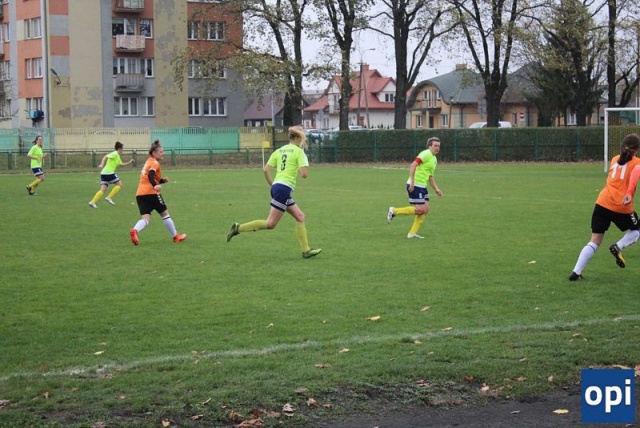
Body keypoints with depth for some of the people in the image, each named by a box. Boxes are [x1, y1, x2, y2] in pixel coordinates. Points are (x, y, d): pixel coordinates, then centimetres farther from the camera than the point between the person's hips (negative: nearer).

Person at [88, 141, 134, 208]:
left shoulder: (118, 156, 21)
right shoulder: (114, 154, -9)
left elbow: (121, 164, 29)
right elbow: (106, 157, -21)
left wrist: (129, 162, 21)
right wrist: (102, 164, -33)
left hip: (104, 173, 9)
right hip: (109, 173, -9)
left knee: (103, 189, 2)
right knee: (119, 185, 3)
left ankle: (92, 202, -8)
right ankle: (109, 197, 0)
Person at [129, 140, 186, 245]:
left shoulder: (148, 162, 21)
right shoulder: (155, 163, -5)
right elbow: (150, 175, -25)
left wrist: (163, 180, 12)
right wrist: (155, 186, -36)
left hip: (140, 194, 7)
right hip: (151, 193, -7)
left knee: (146, 218, -2)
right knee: (164, 214, 10)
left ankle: (135, 231, -32)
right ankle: (176, 236, 22)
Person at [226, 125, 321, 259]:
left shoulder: (279, 150, 14)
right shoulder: (299, 152, -6)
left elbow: (266, 169, 8)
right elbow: (304, 174, -15)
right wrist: (300, 169, 7)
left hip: (277, 186, 9)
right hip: (284, 189, -9)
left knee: (300, 216, 13)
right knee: (270, 224, -5)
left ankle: (306, 250, 12)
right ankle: (238, 228, -9)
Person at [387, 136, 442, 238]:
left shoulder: (434, 159, 19)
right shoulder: (426, 154, -12)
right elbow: (413, 165, -22)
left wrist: (436, 189, 18)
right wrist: (412, 182, -27)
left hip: (422, 187, 10)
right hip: (415, 186, -10)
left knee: (425, 209, 4)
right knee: (420, 210, -12)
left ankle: (412, 233, 9)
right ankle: (394, 211, 0)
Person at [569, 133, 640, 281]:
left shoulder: (615, 159, 18)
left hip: (602, 203, 4)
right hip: (621, 207, -4)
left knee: (594, 241, 8)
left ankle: (576, 272, -4)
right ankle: (618, 247, -1)